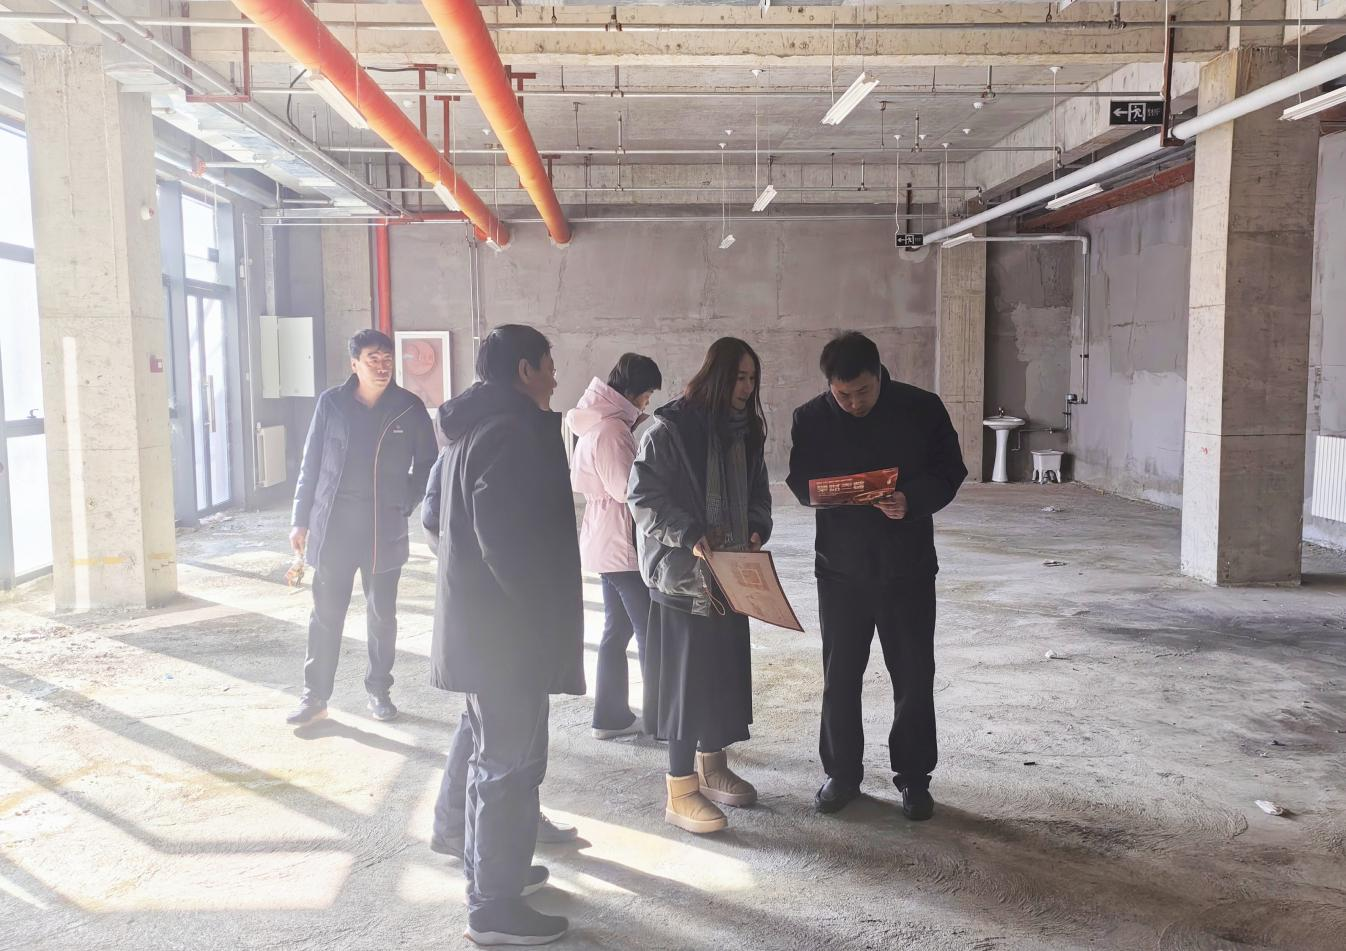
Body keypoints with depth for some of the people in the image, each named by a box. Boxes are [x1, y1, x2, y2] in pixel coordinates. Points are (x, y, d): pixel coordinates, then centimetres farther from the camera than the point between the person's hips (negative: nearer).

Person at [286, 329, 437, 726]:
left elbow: (427, 465, 7)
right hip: (332, 527, 0)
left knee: (382, 616, 10)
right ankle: (315, 696, 17)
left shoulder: (409, 409, -3)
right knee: (325, 615, 6)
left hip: (385, 531, 0)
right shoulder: (331, 403, -2)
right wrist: (301, 520, 3)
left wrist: (405, 505, -2)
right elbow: (311, 464, 3)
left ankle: (379, 690, 25)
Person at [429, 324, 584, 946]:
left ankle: (488, 867, 36)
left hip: (481, 620, 10)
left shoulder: (475, 425, 14)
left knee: (495, 754, 22)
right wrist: (541, 610, -17)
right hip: (507, 626, -10)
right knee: (511, 761, -1)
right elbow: (505, 534, -27)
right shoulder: (509, 430, -18)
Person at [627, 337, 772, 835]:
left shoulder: (745, 432, 9)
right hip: (682, 573, -7)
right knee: (685, 678, -2)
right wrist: (689, 536, -23)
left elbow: (757, 494, 18)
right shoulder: (670, 429, -13)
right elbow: (642, 496, -15)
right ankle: (680, 793, 7)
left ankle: (712, 766, 31)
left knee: (725, 672, 14)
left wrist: (756, 529, -1)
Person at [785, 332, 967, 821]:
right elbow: (800, 481, 3)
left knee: (914, 676, 7)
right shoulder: (811, 418, -4)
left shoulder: (923, 409, -7)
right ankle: (842, 774, 25)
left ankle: (914, 778, 22)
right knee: (840, 675, 9)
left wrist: (913, 500, -23)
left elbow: (950, 472, -3)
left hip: (908, 568, -1)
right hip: (840, 566, 1)